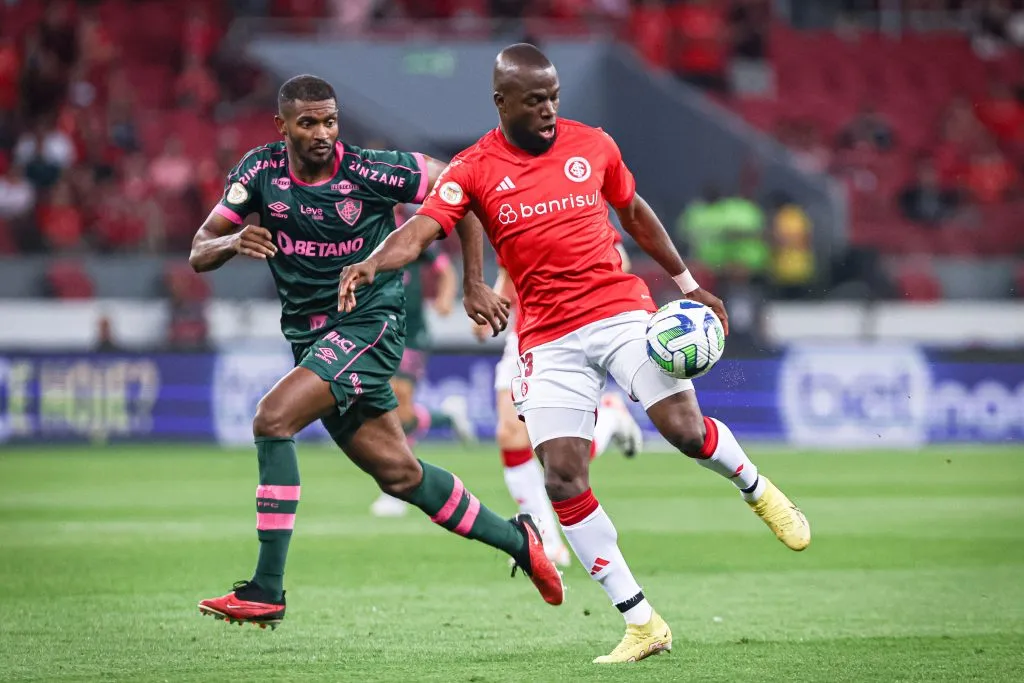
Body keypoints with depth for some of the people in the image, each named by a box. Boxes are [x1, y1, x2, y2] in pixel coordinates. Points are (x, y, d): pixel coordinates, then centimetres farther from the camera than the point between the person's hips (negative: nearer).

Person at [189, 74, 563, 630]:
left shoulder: (369, 172, -15)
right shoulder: (261, 171, -4)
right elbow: (199, 255, -1)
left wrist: (474, 284, -3)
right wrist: (234, 241, -24)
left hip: (369, 323, -5)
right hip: (310, 336, 5)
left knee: (272, 419, -24)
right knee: (397, 472, 9)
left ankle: (266, 592, -23)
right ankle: (516, 539, 29)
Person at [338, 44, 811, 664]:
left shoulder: (592, 145, 4)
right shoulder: (474, 170, -3)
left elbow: (635, 212, 19)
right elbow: (420, 230, -16)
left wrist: (688, 283, 22)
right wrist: (373, 263, -36)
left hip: (620, 308, 0)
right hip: (548, 339, 0)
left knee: (686, 429, -18)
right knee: (563, 481, -9)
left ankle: (756, 489, 19)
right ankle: (642, 624, 1)